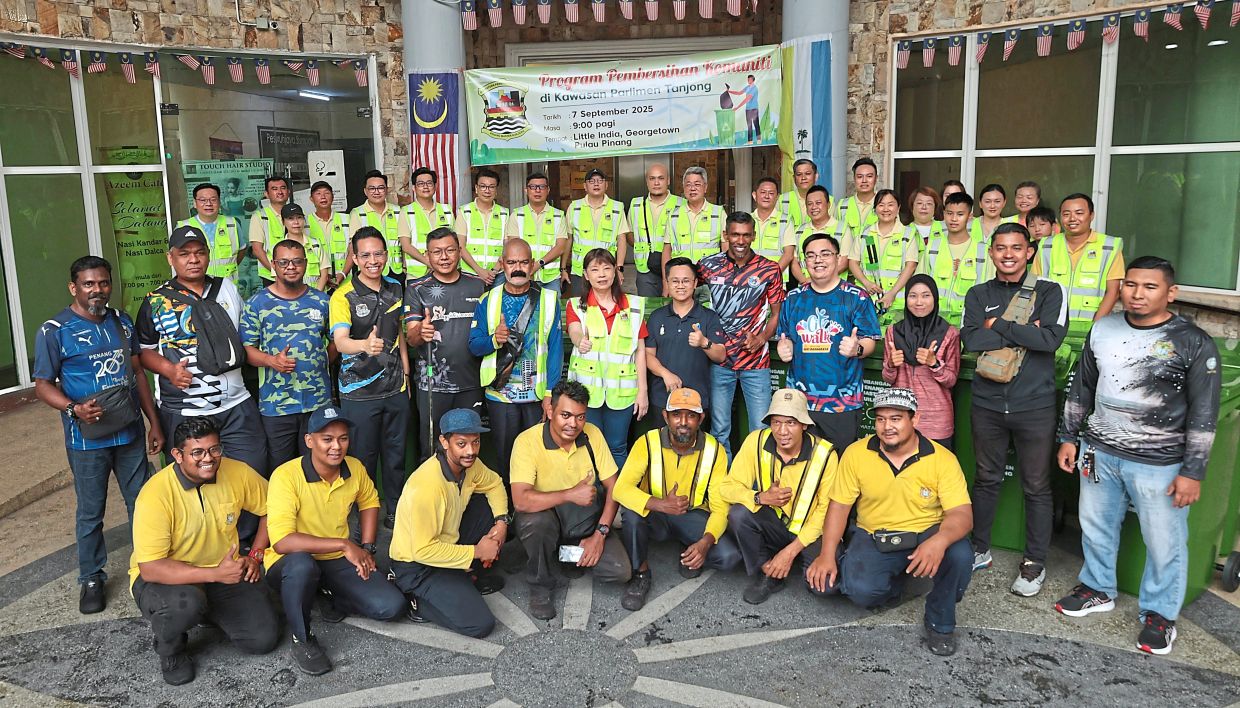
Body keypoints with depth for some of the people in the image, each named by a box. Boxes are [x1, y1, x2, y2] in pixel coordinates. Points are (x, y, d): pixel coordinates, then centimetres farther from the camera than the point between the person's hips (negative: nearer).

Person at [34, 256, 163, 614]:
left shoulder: (122, 321, 6)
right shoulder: (54, 331, -8)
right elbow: (43, 384, -6)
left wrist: (154, 422, 9)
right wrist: (74, 409, -26)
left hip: (131, 433, 4)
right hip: (87, 439, -4)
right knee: (90, 513, 8)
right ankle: (91, 579, 24)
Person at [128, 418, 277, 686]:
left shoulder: (237, 472, -11)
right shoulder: (156, 495, -24)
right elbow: (150, 568, -26)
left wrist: (255, 555, -2)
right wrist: (215, 574, -31)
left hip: (225, 572, 4)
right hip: (164, 579, -4)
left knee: (264, 638, -11)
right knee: (185, 604, -39)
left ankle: (207, 610, 19)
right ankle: (169, 650, -2)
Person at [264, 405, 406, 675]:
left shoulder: (354, 468, -6)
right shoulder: (286, 476, -23)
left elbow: (369, 502, 17)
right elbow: (281, 541, -32)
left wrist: (366, 550, 6)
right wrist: (343, 544, -31)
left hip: (338, 561, 5)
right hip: (292, 565, -4)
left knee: (392, 606, -14)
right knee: (301, 564, -41)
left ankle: (334, 600, 15)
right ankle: (302, 640, -14)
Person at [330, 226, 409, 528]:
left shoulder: (395, 289, 6)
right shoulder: (343, 296, -11)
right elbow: (340, 342, -27)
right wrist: (365, 345, -48)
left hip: (396, 389, 5)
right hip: (359, 392, -4)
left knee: (396, 454, 14)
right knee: (364, 458, 5)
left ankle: (395, 511, 29)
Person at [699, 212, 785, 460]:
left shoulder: (769, 269, -2)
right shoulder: (709, 265, -1)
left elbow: (777, 313, 5)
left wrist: (761, 339, -13)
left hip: (756, 360, -1)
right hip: (719, 359, 1)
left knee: (761, 429, 2)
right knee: (719, 429, 10)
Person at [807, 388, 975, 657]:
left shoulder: (942, 459, -12)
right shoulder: (856, 453, -7)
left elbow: (962, 514, -18)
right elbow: (839, 506, -1)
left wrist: (939, 541, -41)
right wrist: (827, 555, -11)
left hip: (925, 535, 0)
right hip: (873, 537, 1)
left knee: (960, 555, -33)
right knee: (861, 590, -27)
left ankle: (940, 622, -2)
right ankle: (891, 584, 14)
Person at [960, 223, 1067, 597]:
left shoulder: (1048, 292, -1)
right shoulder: (978, 294, 6)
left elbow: (1051, 338, -17)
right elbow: (972, 339, -11)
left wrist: (999, 326, -12)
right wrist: (1024, 333, -15)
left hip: (1035, 405, -2)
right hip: (988, 402, 2)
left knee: (1036, 486, 8)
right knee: (986, 479, 15)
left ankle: (1035, 562, 23)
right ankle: (979, 550, 30)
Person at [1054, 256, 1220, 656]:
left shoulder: (1194, 343, -11)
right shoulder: (1103, 329, 2)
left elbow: (1203, 413, -9)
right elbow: (1081, 386, 12)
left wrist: (1193, 472, -11)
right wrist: (1068, 437, 12)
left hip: (1159, 464, -4)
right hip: (1100, 452, 5)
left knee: (1164, 543, 7)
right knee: (1095, 526, 18)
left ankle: (1160, 613, 28)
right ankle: (1098, 589, 39)